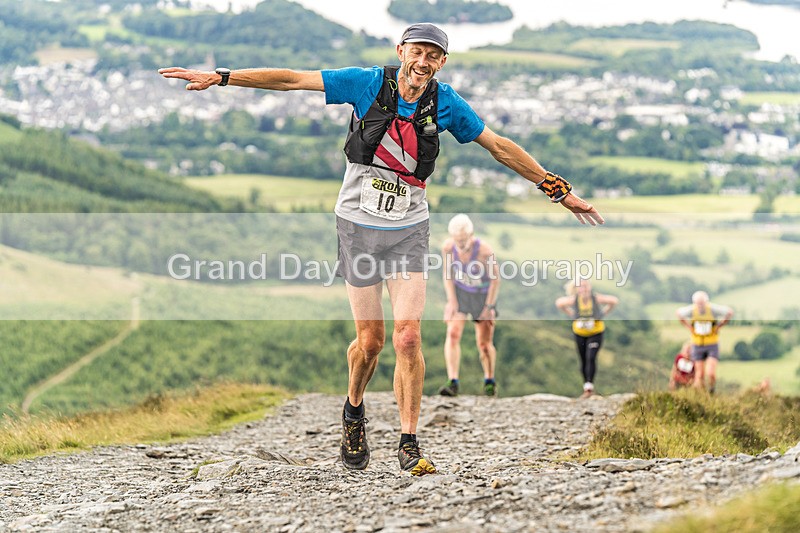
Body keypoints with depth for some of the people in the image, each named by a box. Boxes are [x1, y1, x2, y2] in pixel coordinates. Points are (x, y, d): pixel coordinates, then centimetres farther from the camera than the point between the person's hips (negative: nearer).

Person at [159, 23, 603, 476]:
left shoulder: (447, 103, -2)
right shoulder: (369, 83, -7)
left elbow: (500, 147, 9)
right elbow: (292, 80, -7)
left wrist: (559, 189, 11)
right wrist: (220, 77, -10)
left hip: (409, 230, 1)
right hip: (360, 224, -1)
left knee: (409, 338, -10)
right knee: (370, 339, 1)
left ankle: (409, 443, 2)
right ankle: (354, 412, 32)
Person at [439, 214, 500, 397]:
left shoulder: (484, 250, -29)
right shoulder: (448, 246, -19)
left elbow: (495, 279, -16)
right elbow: (447, 272, -3)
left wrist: (489, 306, -13)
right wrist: (452, 300, -9)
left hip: (483, 294, -2)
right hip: (460, 292, 2)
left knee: (484, 344, 2)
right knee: (453, 334, -18)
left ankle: (489, 381, 28)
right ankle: (453, 383, -22)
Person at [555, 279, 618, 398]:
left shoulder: (596, 298, -21)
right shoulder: (573, 299, -18)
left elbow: (614, 301, -4)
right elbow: (559, 303, 3)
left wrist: (604, 313, -1)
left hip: (595, 333, -2)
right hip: (579, 334, 2)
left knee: (591, 357, -20)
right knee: (583, 361, 8)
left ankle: (589, 385, -23)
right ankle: (587, 388, 22)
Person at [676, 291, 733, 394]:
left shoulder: (713, 309, -20)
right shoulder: (691, 311, -15)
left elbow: (730, 312, -5)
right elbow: (679, 313, 7)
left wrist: (719, 326, -6)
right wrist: (689, 327, 0)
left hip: (712, 345, -2)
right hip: (697, 345, 2)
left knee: (710, 374, -13)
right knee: (700, 375, 1)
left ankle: (712, 386, 19)